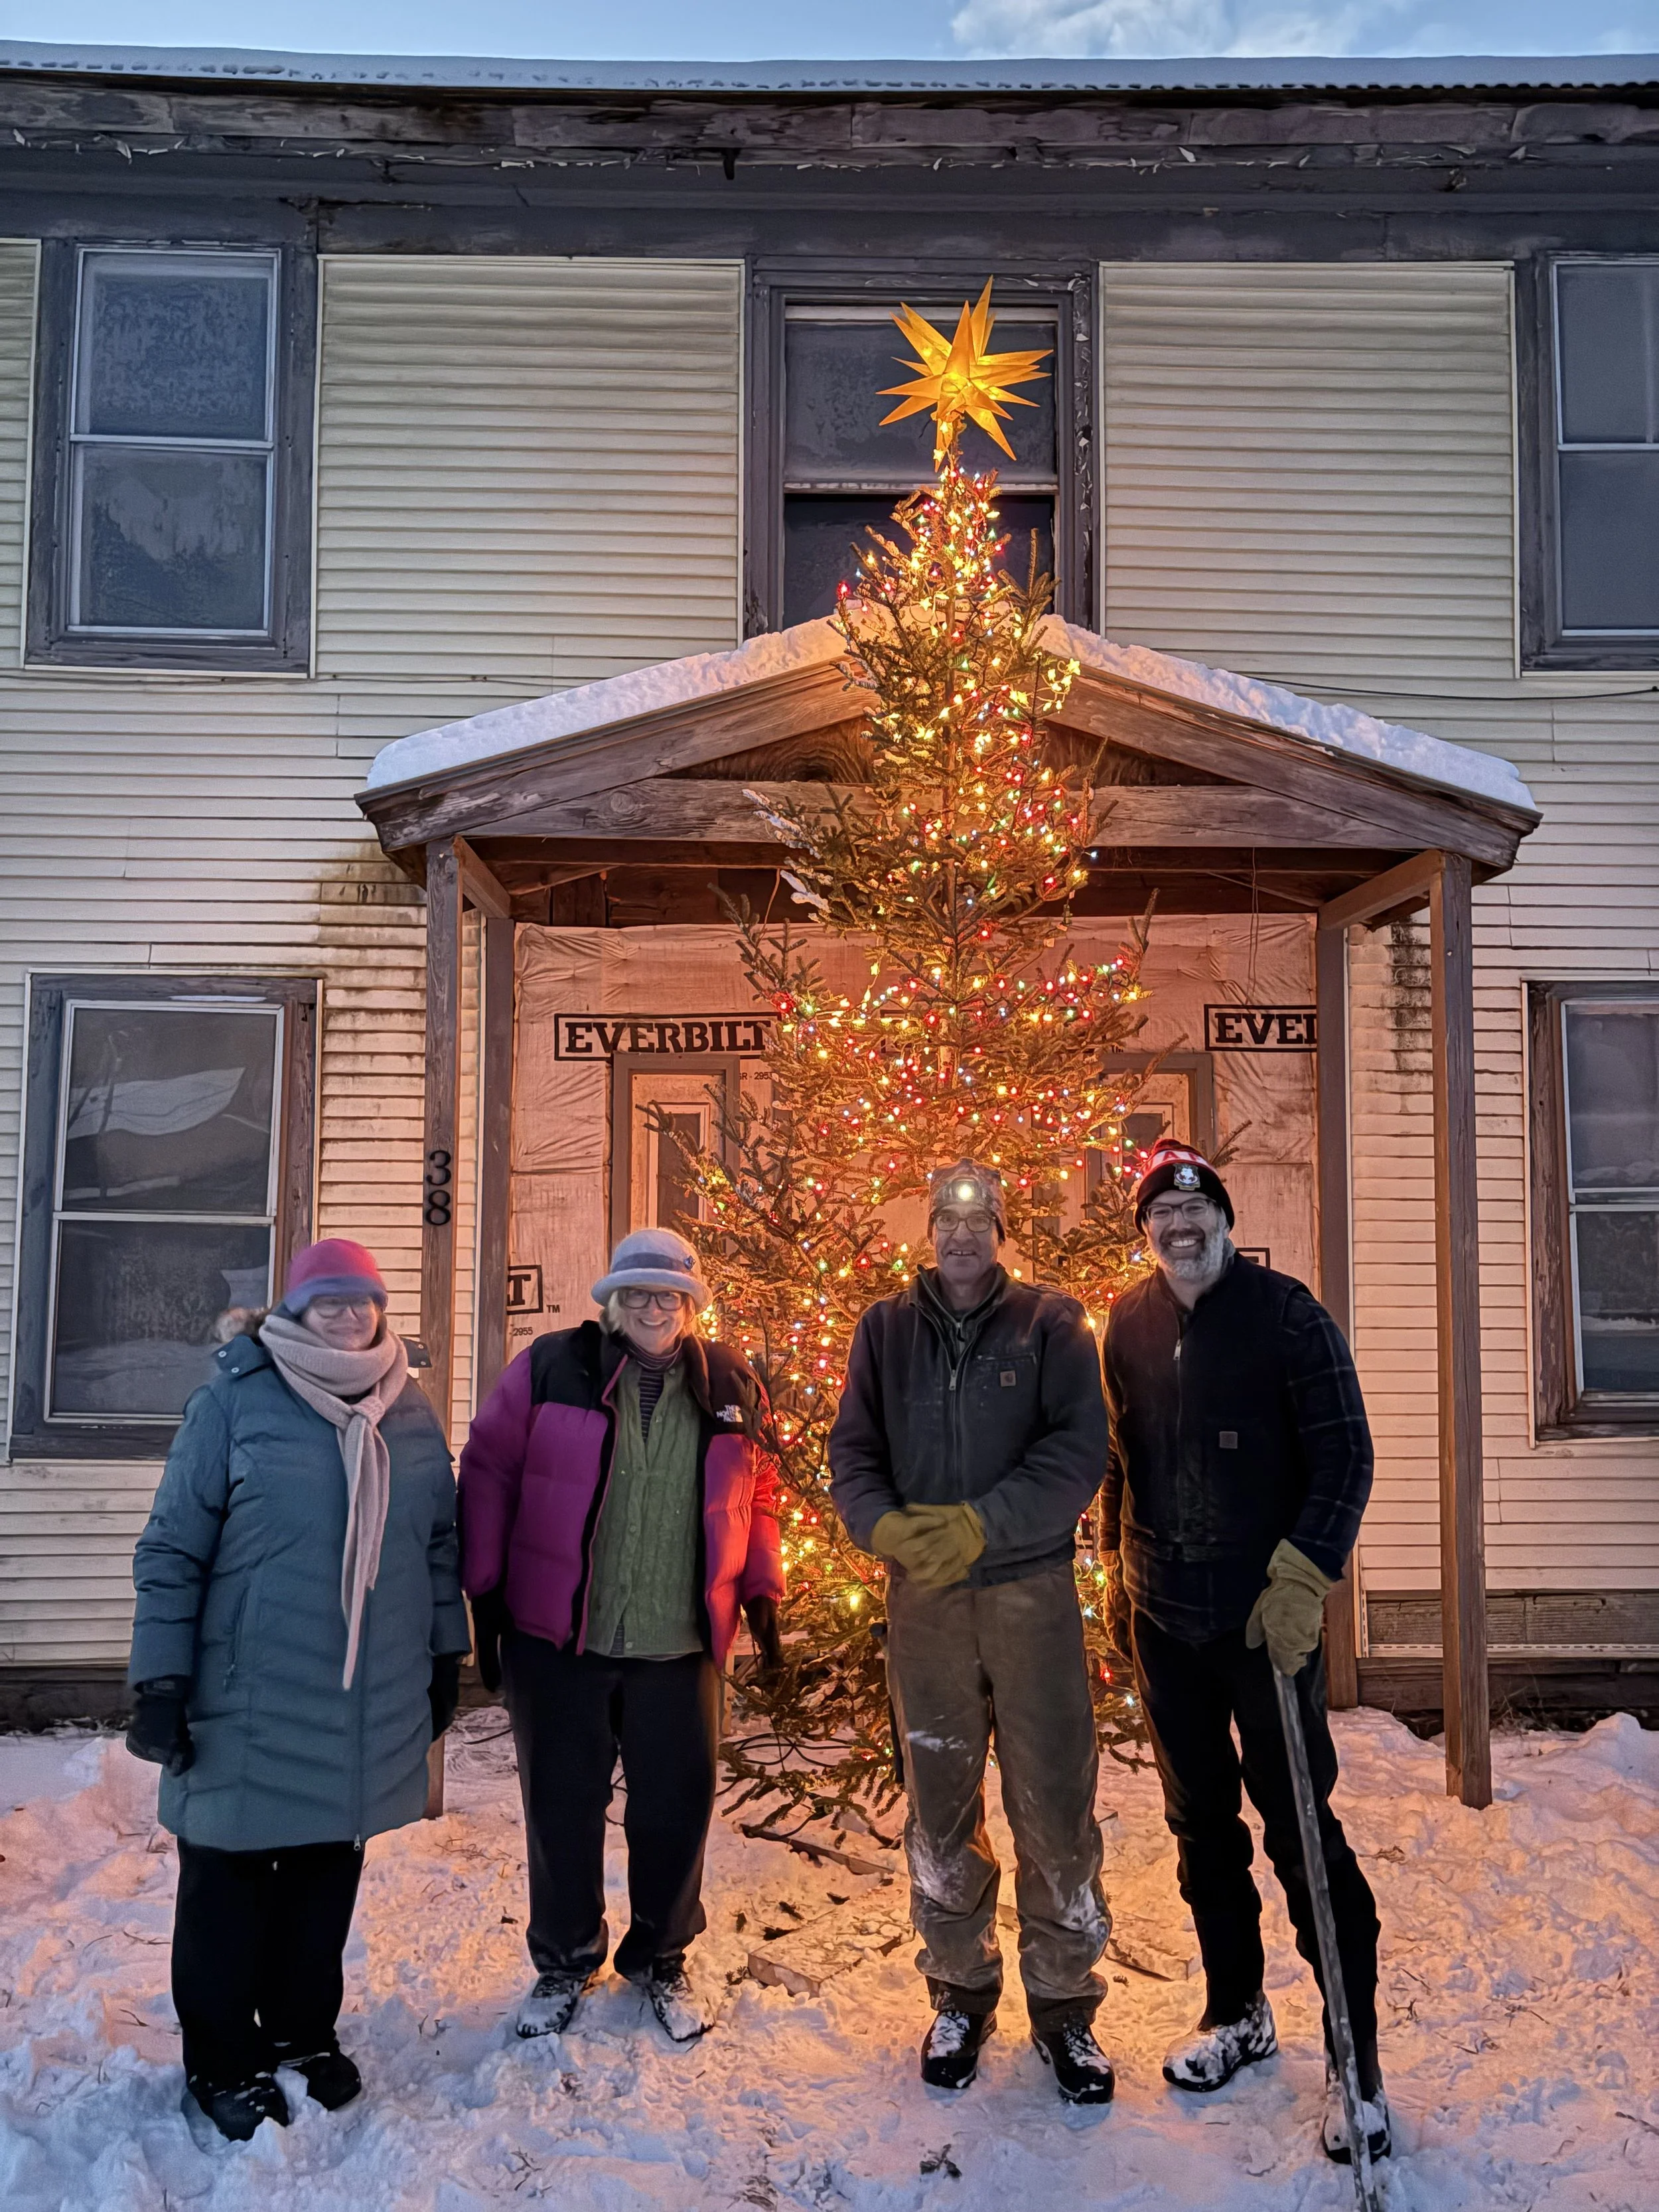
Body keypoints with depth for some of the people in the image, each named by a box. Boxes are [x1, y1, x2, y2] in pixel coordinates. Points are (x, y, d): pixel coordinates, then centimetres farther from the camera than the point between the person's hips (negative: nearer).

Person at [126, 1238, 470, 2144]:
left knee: (329, 1871, 15)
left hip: (371, 1705, 4)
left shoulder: (411, 1413, 6)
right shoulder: (234, 1400, -7)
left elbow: (439, 1544, 13)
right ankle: (221, 2060, 29)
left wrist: (445, 1656, 14)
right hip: (250, 1702, -4)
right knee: (231, 1876, 8)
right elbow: (172, 1549, -6)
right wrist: (160, 1679, -8)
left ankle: (304, 2032, 36)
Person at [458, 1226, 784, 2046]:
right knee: (562, 1804, 12)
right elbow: (488, 1471, -2)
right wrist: (485, 1591, -3)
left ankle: (660, 1959, 36)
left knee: (678, 1804, 11)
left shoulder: (731, 1385, 3)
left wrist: (760, 1588, 7)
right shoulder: (552, 1368, -5)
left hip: (681, 1645, 2)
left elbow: (758, 1494, 13)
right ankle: (564, 1961, 35)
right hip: (556, 1638, -1)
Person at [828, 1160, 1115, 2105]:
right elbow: (853, 1452, 5)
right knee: (939, 1802, 12)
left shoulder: (1050, 1322, 0)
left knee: (1055, 1801, 2)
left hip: (1032, 1586, -2)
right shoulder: (887, 1329, 7)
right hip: (922, 1594, 2)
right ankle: (961, 1991, 31)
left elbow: (1081, 1449, -8)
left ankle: (1064, 2003, 21)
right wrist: (885, 1527, -15)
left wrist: (981, 1526, -18)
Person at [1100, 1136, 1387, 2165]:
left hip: (1267, 1616, -5)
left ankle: (1356, 2058, 15)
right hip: (1165, 1618, 5)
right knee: (1200, 1819, 16)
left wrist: (1301, 1581, -17)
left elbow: (1346, 1458, -11)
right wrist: (1120, 1570, 15)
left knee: (1302, 1828, 0)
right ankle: (1238, 2014, 34)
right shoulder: (1130, 1325, 4)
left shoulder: (1286, 1314, -10)